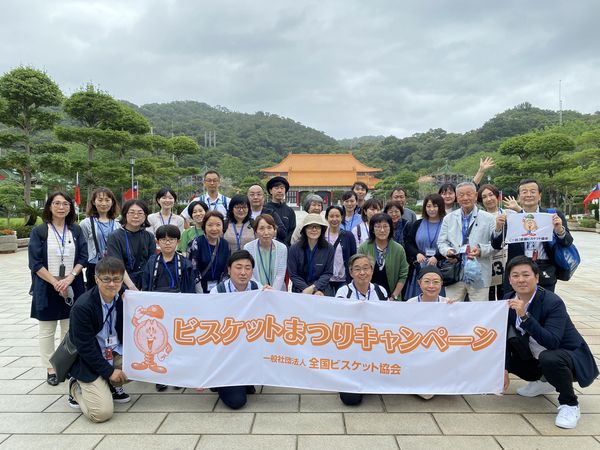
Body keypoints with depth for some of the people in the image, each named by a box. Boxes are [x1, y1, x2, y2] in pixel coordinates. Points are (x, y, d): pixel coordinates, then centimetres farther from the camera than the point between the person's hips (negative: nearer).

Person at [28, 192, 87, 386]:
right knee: (46, 330, 8)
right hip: (46, 288, -2)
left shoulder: (76, 230, 3)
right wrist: (56, 283, -14)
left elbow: (83, 257, 0)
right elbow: (35, 263, -7)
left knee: (70, 329, 10)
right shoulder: (39, 231, -4)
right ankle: (50, 368, 20)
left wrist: (69, 278, -14)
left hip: (72, 287, 2)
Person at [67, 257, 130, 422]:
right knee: (102, 413, -16)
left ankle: (112, 385, 11)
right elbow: (85, 347, -19)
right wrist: (109, 371, -17)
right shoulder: (82, 306, -22)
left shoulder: (123, 299, -5)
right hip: (89, 362, -6)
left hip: (116, 354, 6)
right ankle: (76, 388, 13)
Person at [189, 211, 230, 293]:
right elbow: (193, 269, -12)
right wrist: (200, 292, -14)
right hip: (201, 286, -3)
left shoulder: (225, 245, 2)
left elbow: (226, 269, 8)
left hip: (219, 287, 3)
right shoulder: (197, 243, -11)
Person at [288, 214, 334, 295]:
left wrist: (313, 287, -14)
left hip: (323, 291, 0)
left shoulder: (328, 248, -1)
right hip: (300, 292, 0)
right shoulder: (294, 249, -2)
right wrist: (312, 291, -12)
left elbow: (328, 273, 2)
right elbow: (293, 275, -3)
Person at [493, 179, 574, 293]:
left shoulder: (553, 215, 4)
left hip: (545, 273, 0)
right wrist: (498, 227, -19)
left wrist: (559, 230, -21)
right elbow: (497, 245, 0)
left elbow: (567, 242, 0)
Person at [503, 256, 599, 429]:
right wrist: (505, 370, -11)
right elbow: (505, 338, -2)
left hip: (571, 356, -7)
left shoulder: (553, 302, -25)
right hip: (536, 357, 7)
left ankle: (569, 404, -7)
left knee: (549, 358, -37)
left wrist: (525, 316, -44)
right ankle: (543, 381, 21)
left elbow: (552, 343, -37)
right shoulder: (509, 300, -8)